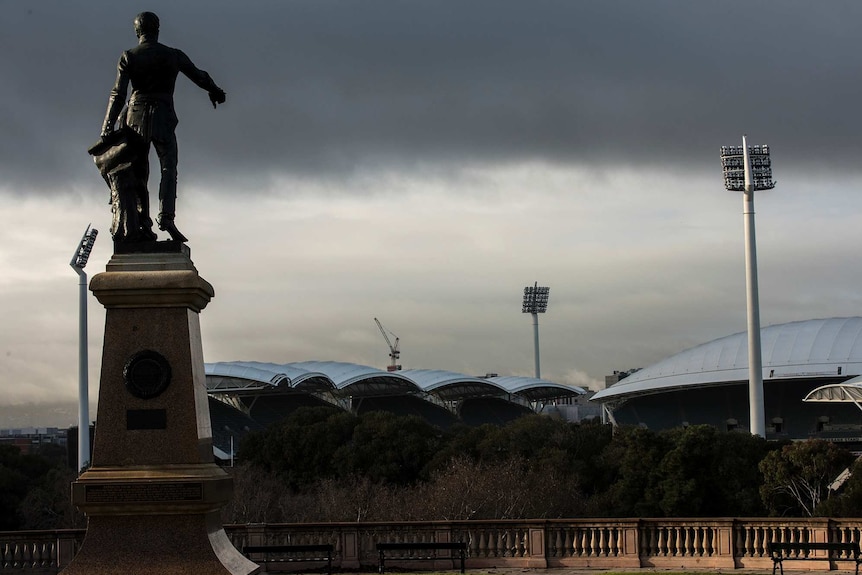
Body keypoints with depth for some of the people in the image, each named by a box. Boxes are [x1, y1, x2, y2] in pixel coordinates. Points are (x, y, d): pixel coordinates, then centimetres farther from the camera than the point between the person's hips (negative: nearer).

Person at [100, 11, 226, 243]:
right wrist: (216, 92, 37)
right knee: (169, 168, -3)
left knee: (139, 171, 8)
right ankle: (166, 217, -22)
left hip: (136, 116, 1)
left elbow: (118, 94, -4)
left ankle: (142, 221, -1)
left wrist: (108, 127, -4)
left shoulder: (128, 57, 3)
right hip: (163, 118, -1)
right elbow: (199, 76, 17)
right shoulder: (173, 55, 4)